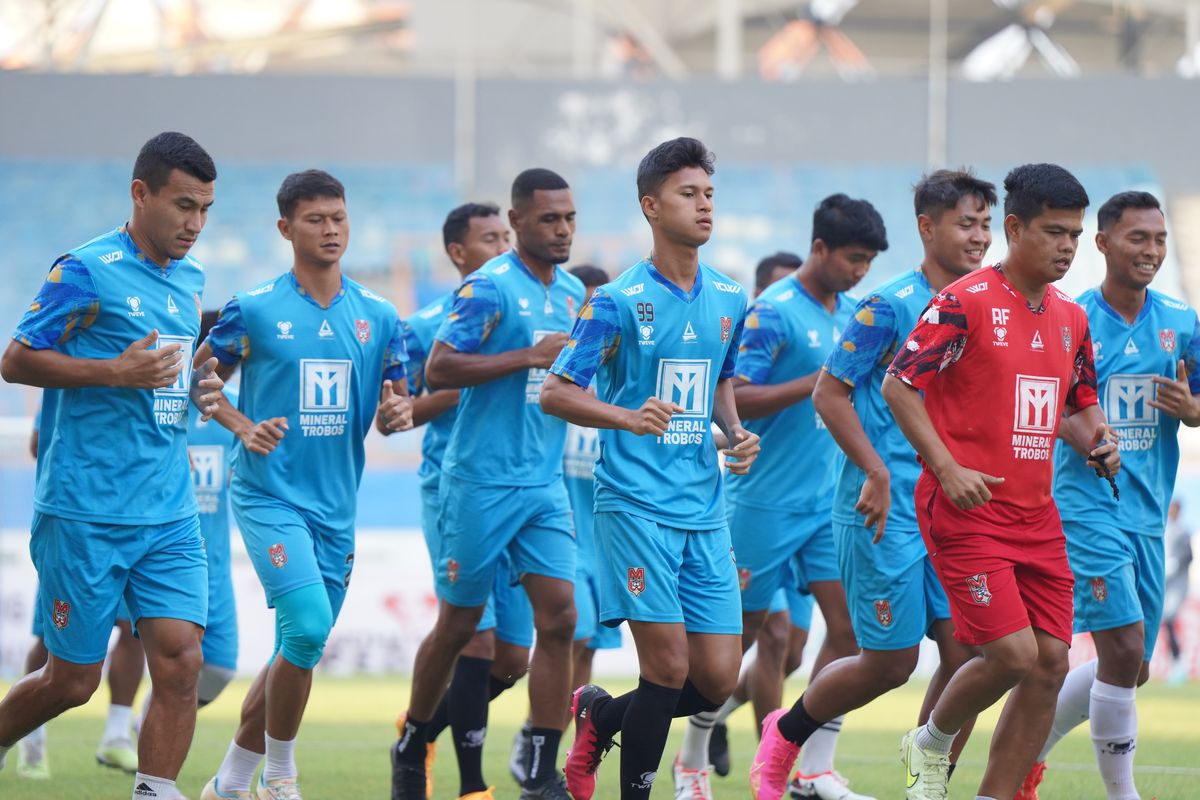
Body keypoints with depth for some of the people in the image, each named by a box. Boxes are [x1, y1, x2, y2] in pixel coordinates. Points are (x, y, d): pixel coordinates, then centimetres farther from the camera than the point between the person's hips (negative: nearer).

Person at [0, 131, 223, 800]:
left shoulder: (191, 280, 14)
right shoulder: (88, 270, -9)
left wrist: (197, 386, 7)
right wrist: (117, 373, -20)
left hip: (170, 513, 6)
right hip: (85, 513, -6)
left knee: (180, 661, -9)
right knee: (72, 681, 2)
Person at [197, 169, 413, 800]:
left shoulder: (378, 316, 7)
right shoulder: (255, 309, -4)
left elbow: (395, 404, 15)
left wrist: (395, 415, -9)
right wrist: (244, 427, -12)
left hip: (336, 505, 5)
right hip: (269, 494, -5)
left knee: (299, 651, 9)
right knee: (307, 627, -22)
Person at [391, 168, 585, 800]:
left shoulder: (573, 293, 12)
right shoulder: (489, 287, -12)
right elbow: (439, 369, -20)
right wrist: (531, 356, -22)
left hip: (544, 484, 6)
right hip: (482, 482, -6)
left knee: (558, 616, -6)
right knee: (459, 624, 5)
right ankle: (411, 747, 26)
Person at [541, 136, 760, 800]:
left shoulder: (729, 299, 11)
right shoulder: (618, 302, -6)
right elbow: (554, 393, -7)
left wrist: (736, 433, 7)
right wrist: (628, 417, -24)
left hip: (704, 509, 6)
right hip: (636, 503, -6)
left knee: (718, 680, 1)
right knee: (669, 666, -13)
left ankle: (601, 716, 26)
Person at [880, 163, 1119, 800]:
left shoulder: (1071, 318, 12)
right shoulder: (966, 302, -10)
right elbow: (898, 385, -10)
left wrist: (1098, 442, 2)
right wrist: (948, 469, -17)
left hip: (1037, 515, 7)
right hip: (967, 508, -7)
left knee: (1049, 664, -1)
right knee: (1012, 655, -14)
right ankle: (931, 743, 14)